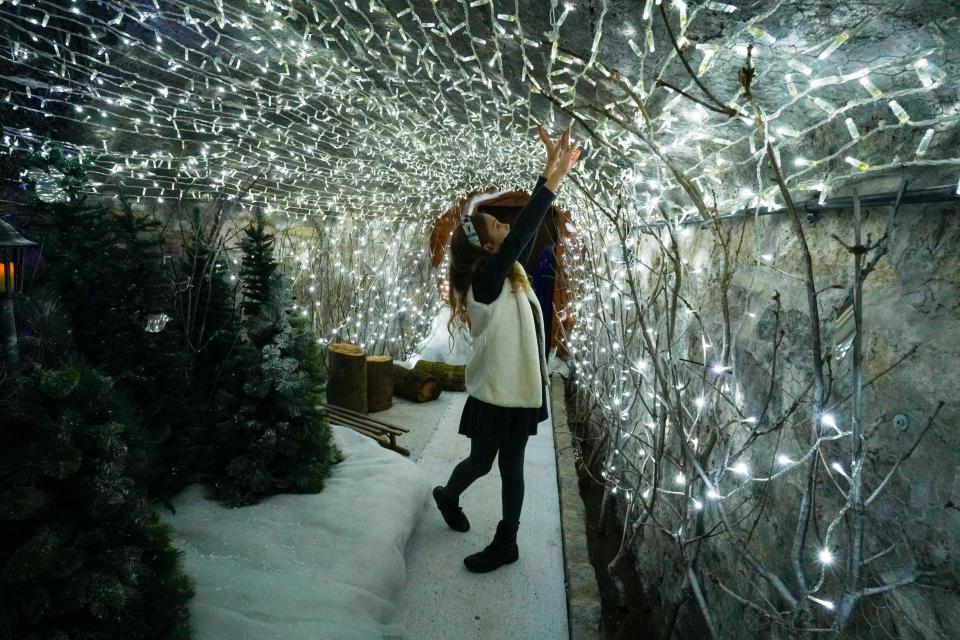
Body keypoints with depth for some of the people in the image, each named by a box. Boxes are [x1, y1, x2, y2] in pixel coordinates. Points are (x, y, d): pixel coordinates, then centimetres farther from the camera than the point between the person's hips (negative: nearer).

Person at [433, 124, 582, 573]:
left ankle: (506, 543, 28)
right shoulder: (486, 282, -21)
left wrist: (552, 174, -3)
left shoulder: (509, 274, 1)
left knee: (511, 467, 14)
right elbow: (522, 233, -33)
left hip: (520, 390, 6)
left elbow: (528, 231, 1)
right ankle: (448, 496, 47)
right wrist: (553, 179, -35)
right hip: (494, 394, -6)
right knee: (481, 462, 15)